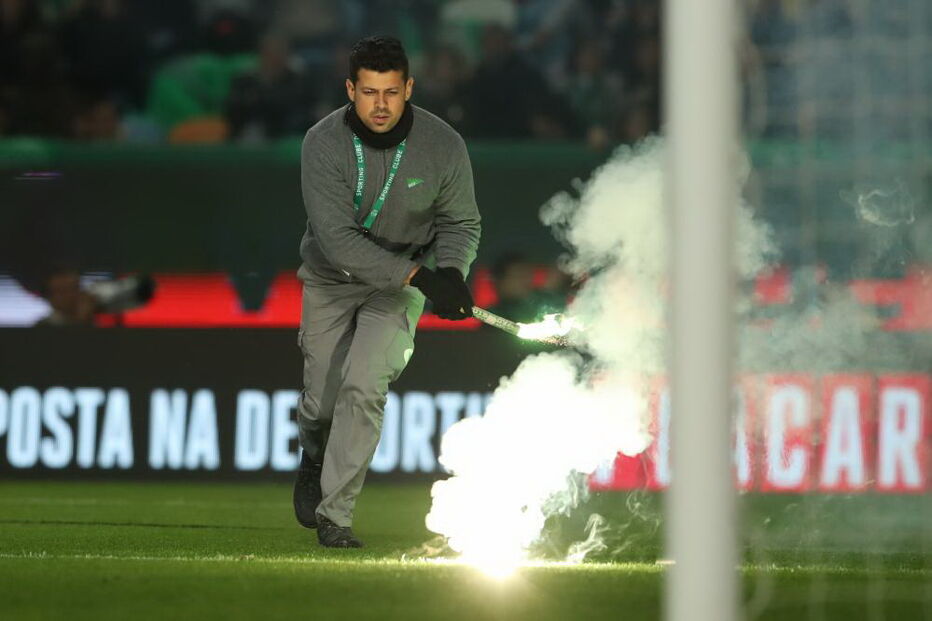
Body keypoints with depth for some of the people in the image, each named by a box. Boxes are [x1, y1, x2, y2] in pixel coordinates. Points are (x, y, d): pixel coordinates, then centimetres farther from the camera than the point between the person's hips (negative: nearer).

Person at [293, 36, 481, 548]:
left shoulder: (443, 146, -18)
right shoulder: (324, 143, -23)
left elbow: (461, 223, -2)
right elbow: (337, 238, -29)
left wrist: (450, 271, -25)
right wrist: (418, 275, -37)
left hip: (402, 283, 0)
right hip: (331, 276, 0)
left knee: (364, 386, -19)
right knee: (322, 401, 6)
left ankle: (334, 514, -9)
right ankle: (314, 460, 44)